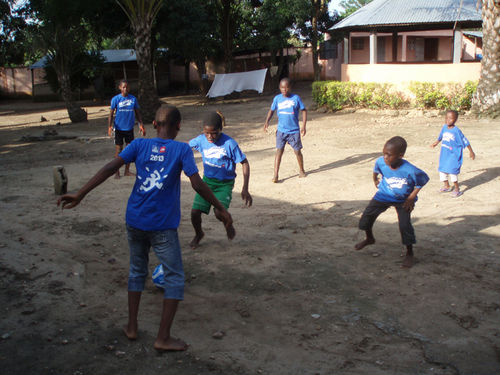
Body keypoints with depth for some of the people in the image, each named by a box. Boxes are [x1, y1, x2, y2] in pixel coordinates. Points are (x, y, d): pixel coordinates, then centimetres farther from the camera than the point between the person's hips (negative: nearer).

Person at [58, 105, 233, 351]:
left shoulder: (140, 144, 2)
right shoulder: (182, 150, -5)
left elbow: (110, 168, -8)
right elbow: (198, 185, -12)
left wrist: (80, 195, -10)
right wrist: (221, 210, -2)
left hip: (135, 221, 4)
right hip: (162, 226, -4)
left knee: (137, 271, 23)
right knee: (174, 278, 8)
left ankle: (131, 327, 29)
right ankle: (163, 338, 7)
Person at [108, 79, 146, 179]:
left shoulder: (133, 99, 3)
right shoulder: (115, 99, -5)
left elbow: (137, 113, 11)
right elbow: (111, 114, -4)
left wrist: (141, 125, 4)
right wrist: (109, 127, -15)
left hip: (129, 128, 3)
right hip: (119, 128, -3)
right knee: (118, 149, 1)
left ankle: (127, 170, 19)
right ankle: (117, 172, 11)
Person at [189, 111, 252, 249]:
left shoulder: (229, 143, -20)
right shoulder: (201, 140, -9)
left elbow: (244, 163, -13)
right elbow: (187, 146, 13)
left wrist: (245, 189, -15)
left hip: (225, 184, -4)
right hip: (207, 180, 4)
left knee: (219, 212, -24)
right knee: (195, 212, -7)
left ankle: (228, 225, 13)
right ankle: (198, 234, 26)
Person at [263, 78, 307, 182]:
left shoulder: (296, 98, -7)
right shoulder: (277, 98, -1)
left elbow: (304, 110, 0)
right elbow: (272, 110, 12)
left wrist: (303, 125, -8)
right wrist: (267, 121, -3)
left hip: (294, 131, -1)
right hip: (281, 130, 1)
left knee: (297, 151, 9)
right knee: (279, 151, -6)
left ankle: (301, 170, 33)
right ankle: (275, 175, -4)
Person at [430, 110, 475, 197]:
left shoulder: (456, 131, -17)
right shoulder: (444, 127, 1)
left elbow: (465, 142, -10)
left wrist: (471, 152, -4)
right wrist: (436, 143, 35)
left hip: (454, 155, -7)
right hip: (445, 154, 7)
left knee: (452, 170, -12)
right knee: (442, 169, 11)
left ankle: (456, 188, 6)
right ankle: (447, 186, 31)